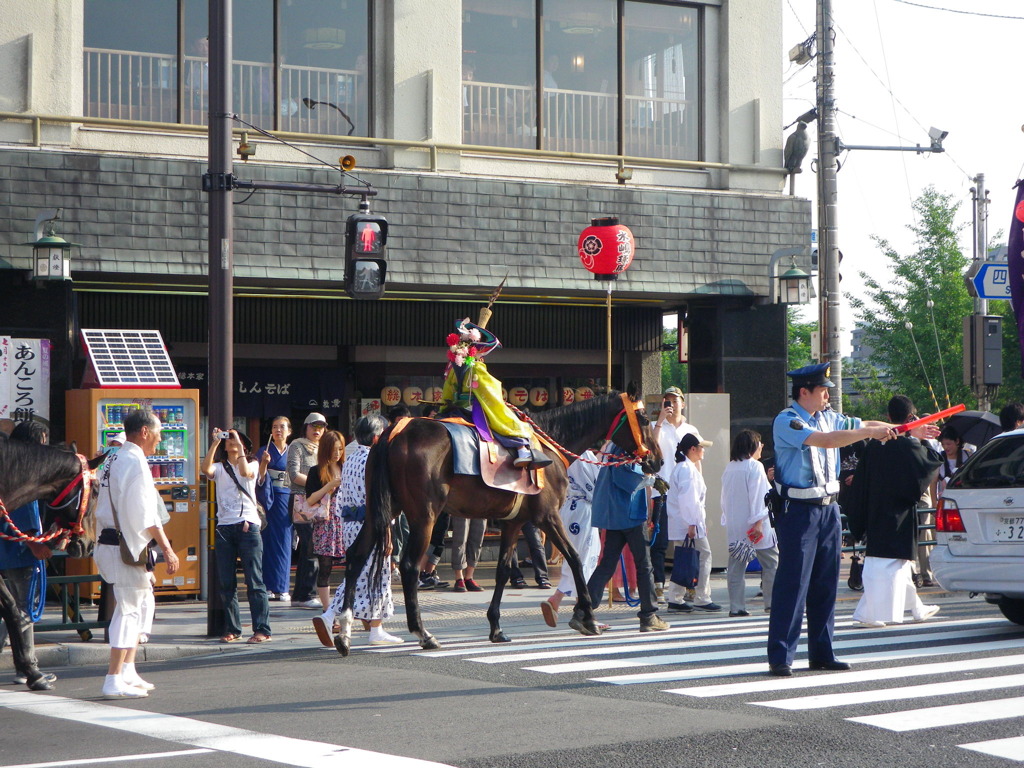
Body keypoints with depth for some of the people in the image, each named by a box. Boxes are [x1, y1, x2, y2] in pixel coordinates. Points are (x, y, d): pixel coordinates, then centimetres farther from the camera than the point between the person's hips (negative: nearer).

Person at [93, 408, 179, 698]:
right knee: (128, 610, -6)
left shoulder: (112, 461, 15)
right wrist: (167, 550, -16)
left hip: (108, 542, 10)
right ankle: (114, 681, -6)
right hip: (127, 547, -10)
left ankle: (128, 672, 21)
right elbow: (146, 514, -19)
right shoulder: (135, 462, -14)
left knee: (133, 608, 17)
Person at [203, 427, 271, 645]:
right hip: (224, 527, 3)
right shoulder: (220, 468, 14)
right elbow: (206, 469, -8)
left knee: (254, 581, -6)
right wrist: (215, 443, -12)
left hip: (248, 526, -3)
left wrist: (239, 446, -11)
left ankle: (262, 629, -6)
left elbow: (245, 472, -13)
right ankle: (231, 629, 9)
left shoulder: (252, 465, 10)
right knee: (225, 582, 2)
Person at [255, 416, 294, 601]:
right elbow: (259, 478, -3)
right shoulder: (265, 451, 4)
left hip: (286, 498, 2)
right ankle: (268, 587, 1)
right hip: (267, 497, -2)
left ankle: (281, 588, 3)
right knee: (268, 540, -2)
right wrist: (264, 463, -20)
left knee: (283, 542, 0)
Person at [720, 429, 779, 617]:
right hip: (754, 525, -6)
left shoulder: (729, 468, 10)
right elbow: (757, 496, -15)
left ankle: (736, 606, 1)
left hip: (733, 526, 6)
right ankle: (772, 603, 5)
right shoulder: (755, 467, -10)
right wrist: (758, 522, -16)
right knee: (771, 563, 5)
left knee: (736, 566, 4)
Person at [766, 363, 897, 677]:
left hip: (829, 509, 8)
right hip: (798, 511, -8)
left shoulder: (828, 417, 13)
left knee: (825, 585, 10)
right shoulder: (786, 421, -11)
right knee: (792, 583, -8)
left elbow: (863, 426, 18)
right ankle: (780, 656, -6)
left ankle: (821, 654, 16)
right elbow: (824, 440, -24)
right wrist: (868, 432, -24)